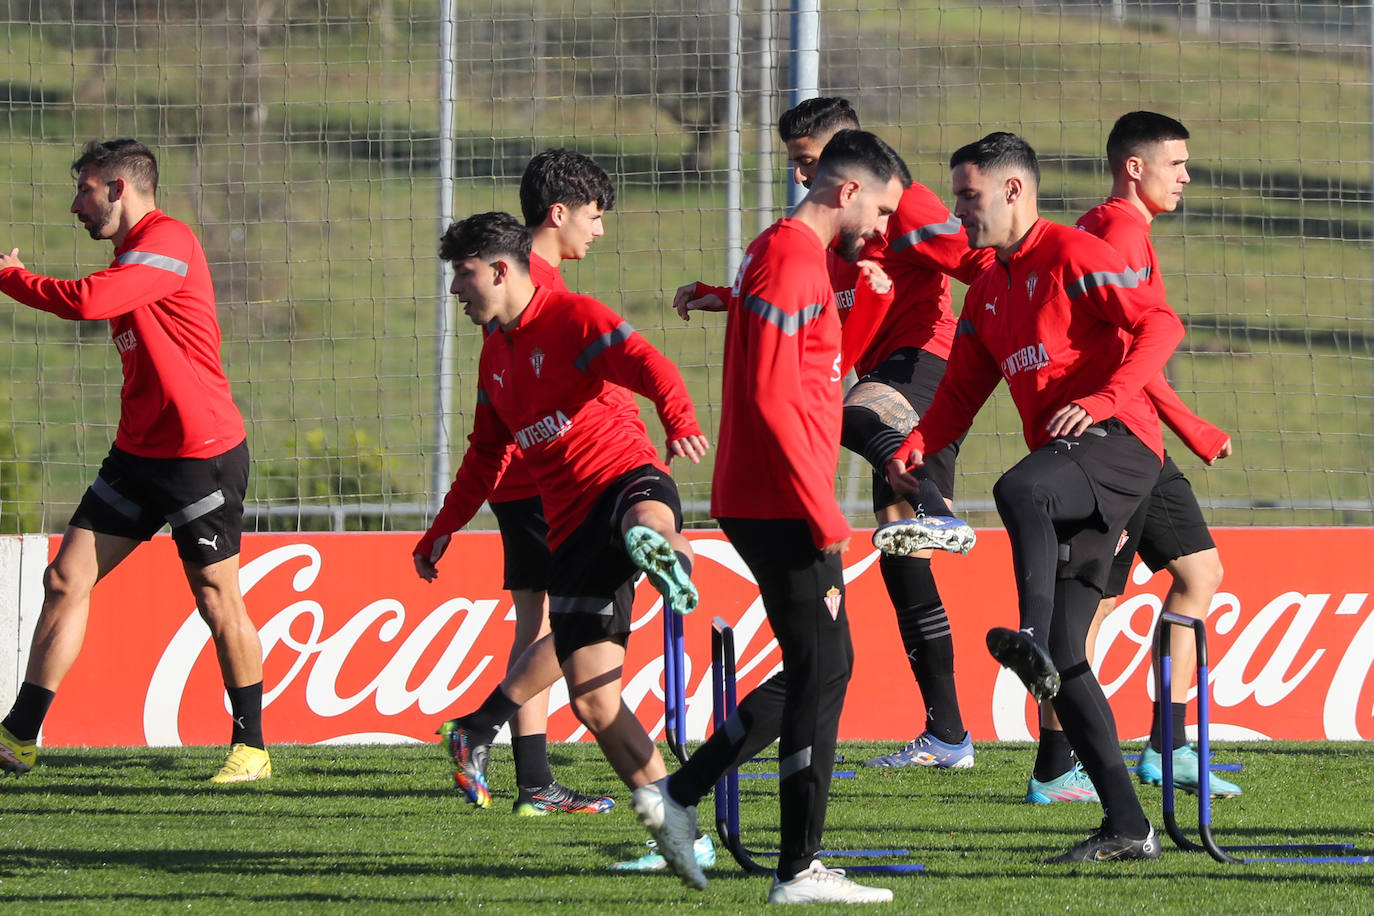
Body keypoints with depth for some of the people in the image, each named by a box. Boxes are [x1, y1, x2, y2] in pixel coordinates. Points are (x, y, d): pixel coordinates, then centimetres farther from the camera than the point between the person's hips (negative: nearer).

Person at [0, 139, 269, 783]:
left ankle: (251, 747, 14)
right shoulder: (131, 254, 15)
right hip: (138, 452, 9)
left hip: (202, 452, -9)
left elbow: (87, 302, -28)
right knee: (66, 578, 1)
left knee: (217, 599, 1)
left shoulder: (167, 243, -17)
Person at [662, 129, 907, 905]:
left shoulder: (791, 256, 18)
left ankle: (683, 793, 18)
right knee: (823, 672, -6)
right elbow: (772, 401, -22)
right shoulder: (790, 265, -15)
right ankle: (801, 868, -3)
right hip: (783, 511, -10)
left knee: (821, 667, 14)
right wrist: (827, 521, -20)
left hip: (770, 509, 10)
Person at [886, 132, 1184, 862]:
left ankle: (1034, 642, -59)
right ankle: (1127, 827, 3)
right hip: (1067, 479, 9)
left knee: (1017, 492, -39)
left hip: (1117, 445, -9)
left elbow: (1160, 324, -13)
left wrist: (1105, 399, -26)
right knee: (1063, 657, 2)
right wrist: (915, 446, 1)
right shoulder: (987, 293, 22)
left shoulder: (1073, 256, -3)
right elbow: (962, 391, 20)